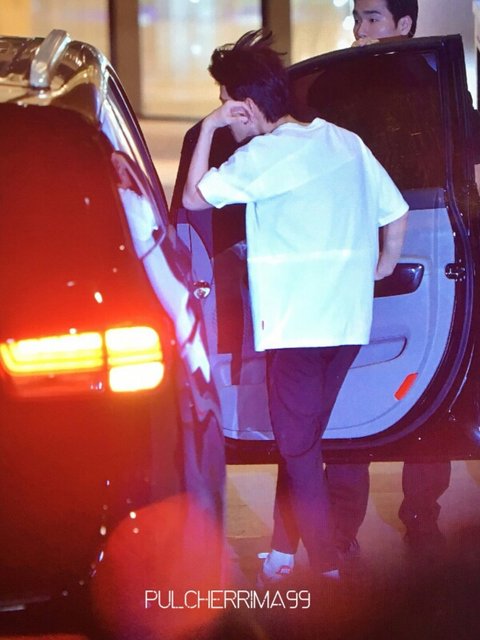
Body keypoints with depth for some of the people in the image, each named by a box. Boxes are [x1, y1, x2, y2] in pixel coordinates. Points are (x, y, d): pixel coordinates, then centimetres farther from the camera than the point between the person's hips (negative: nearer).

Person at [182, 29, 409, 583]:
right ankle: (282, 553, 24)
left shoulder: (264, 156, -12)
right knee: (299, 439, 18)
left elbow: (194, 198, -7)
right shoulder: (346, 143, 9)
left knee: (299, 451, 1)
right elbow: (397, 215, 12)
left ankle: (328, 573, 0)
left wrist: (207, 128, -2)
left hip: (295, 326, -7)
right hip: (349, 322, 7)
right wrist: (380, 268, 26)